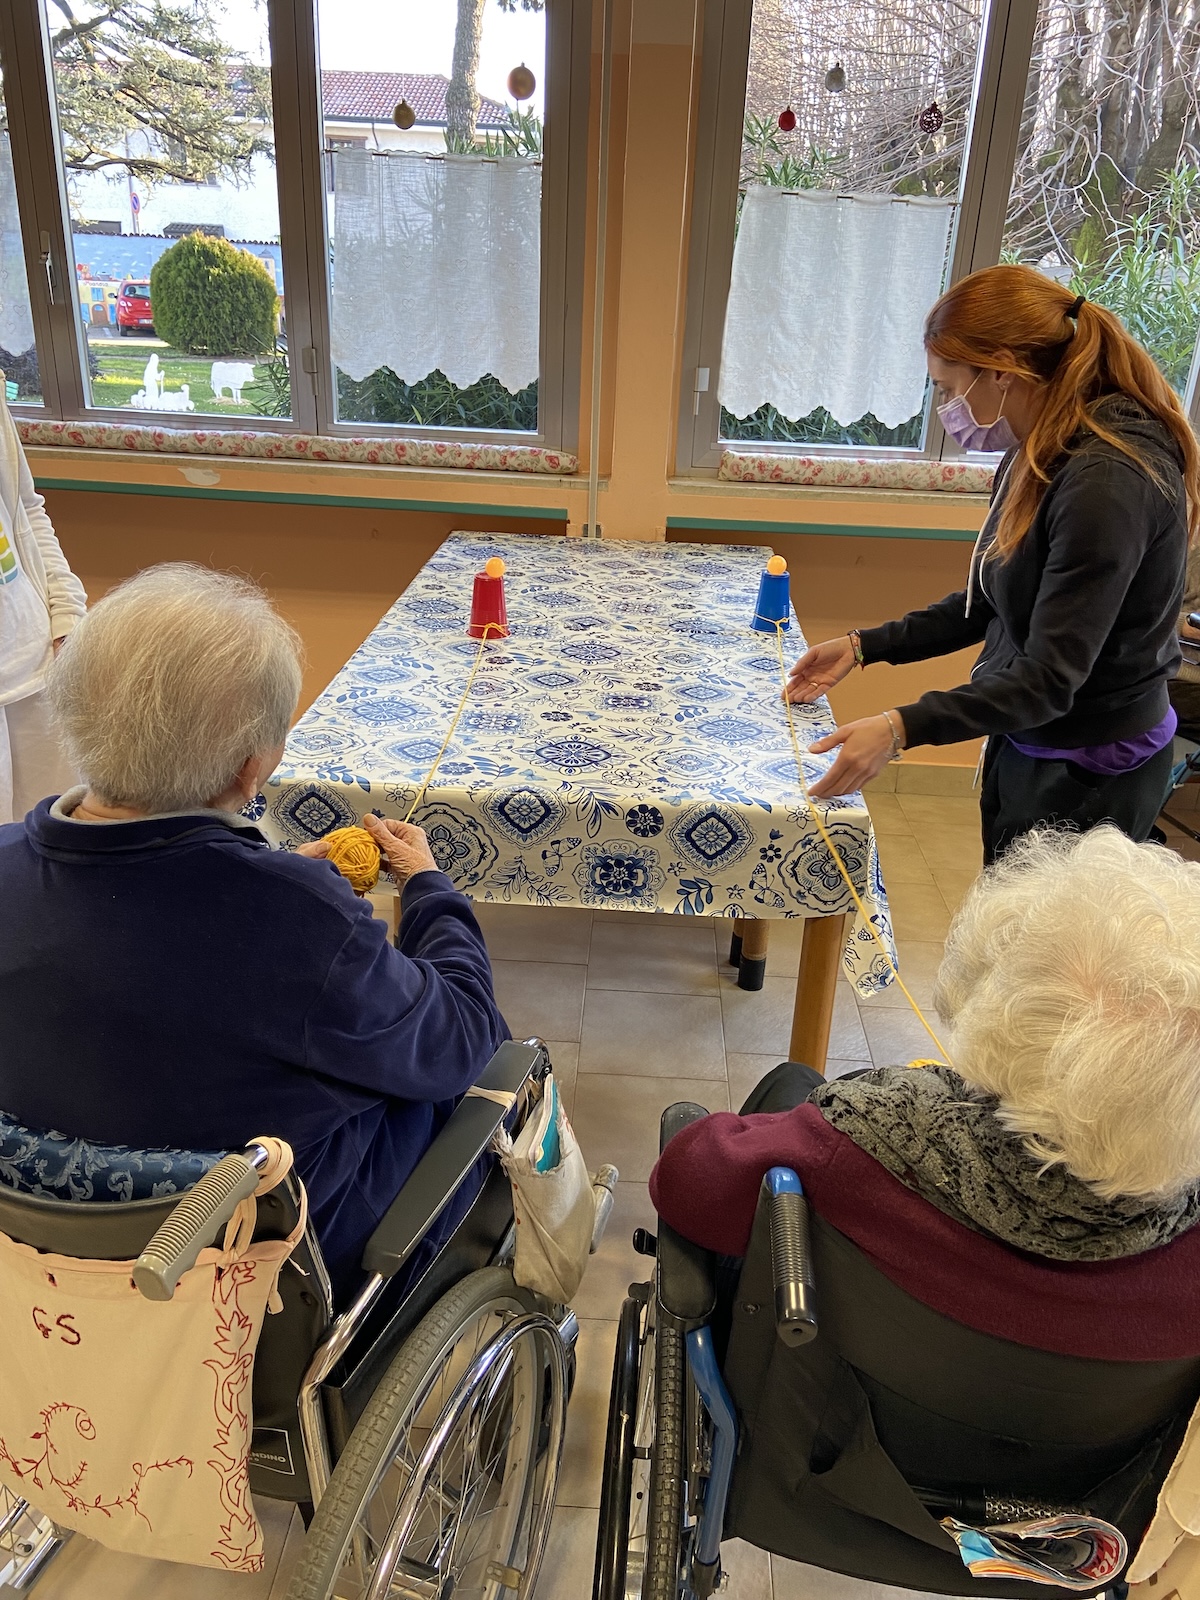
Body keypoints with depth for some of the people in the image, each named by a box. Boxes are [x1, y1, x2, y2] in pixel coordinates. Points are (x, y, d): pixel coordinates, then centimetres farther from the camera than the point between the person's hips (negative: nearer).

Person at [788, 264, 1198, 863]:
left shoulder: (1108, 480, -26)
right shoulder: (1038, 459, 4)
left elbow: (1051, 677, -29)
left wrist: (902, 728, -37)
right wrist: (864, 647, 7)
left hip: (1086, 773, -9)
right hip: (1024, 740, 9)